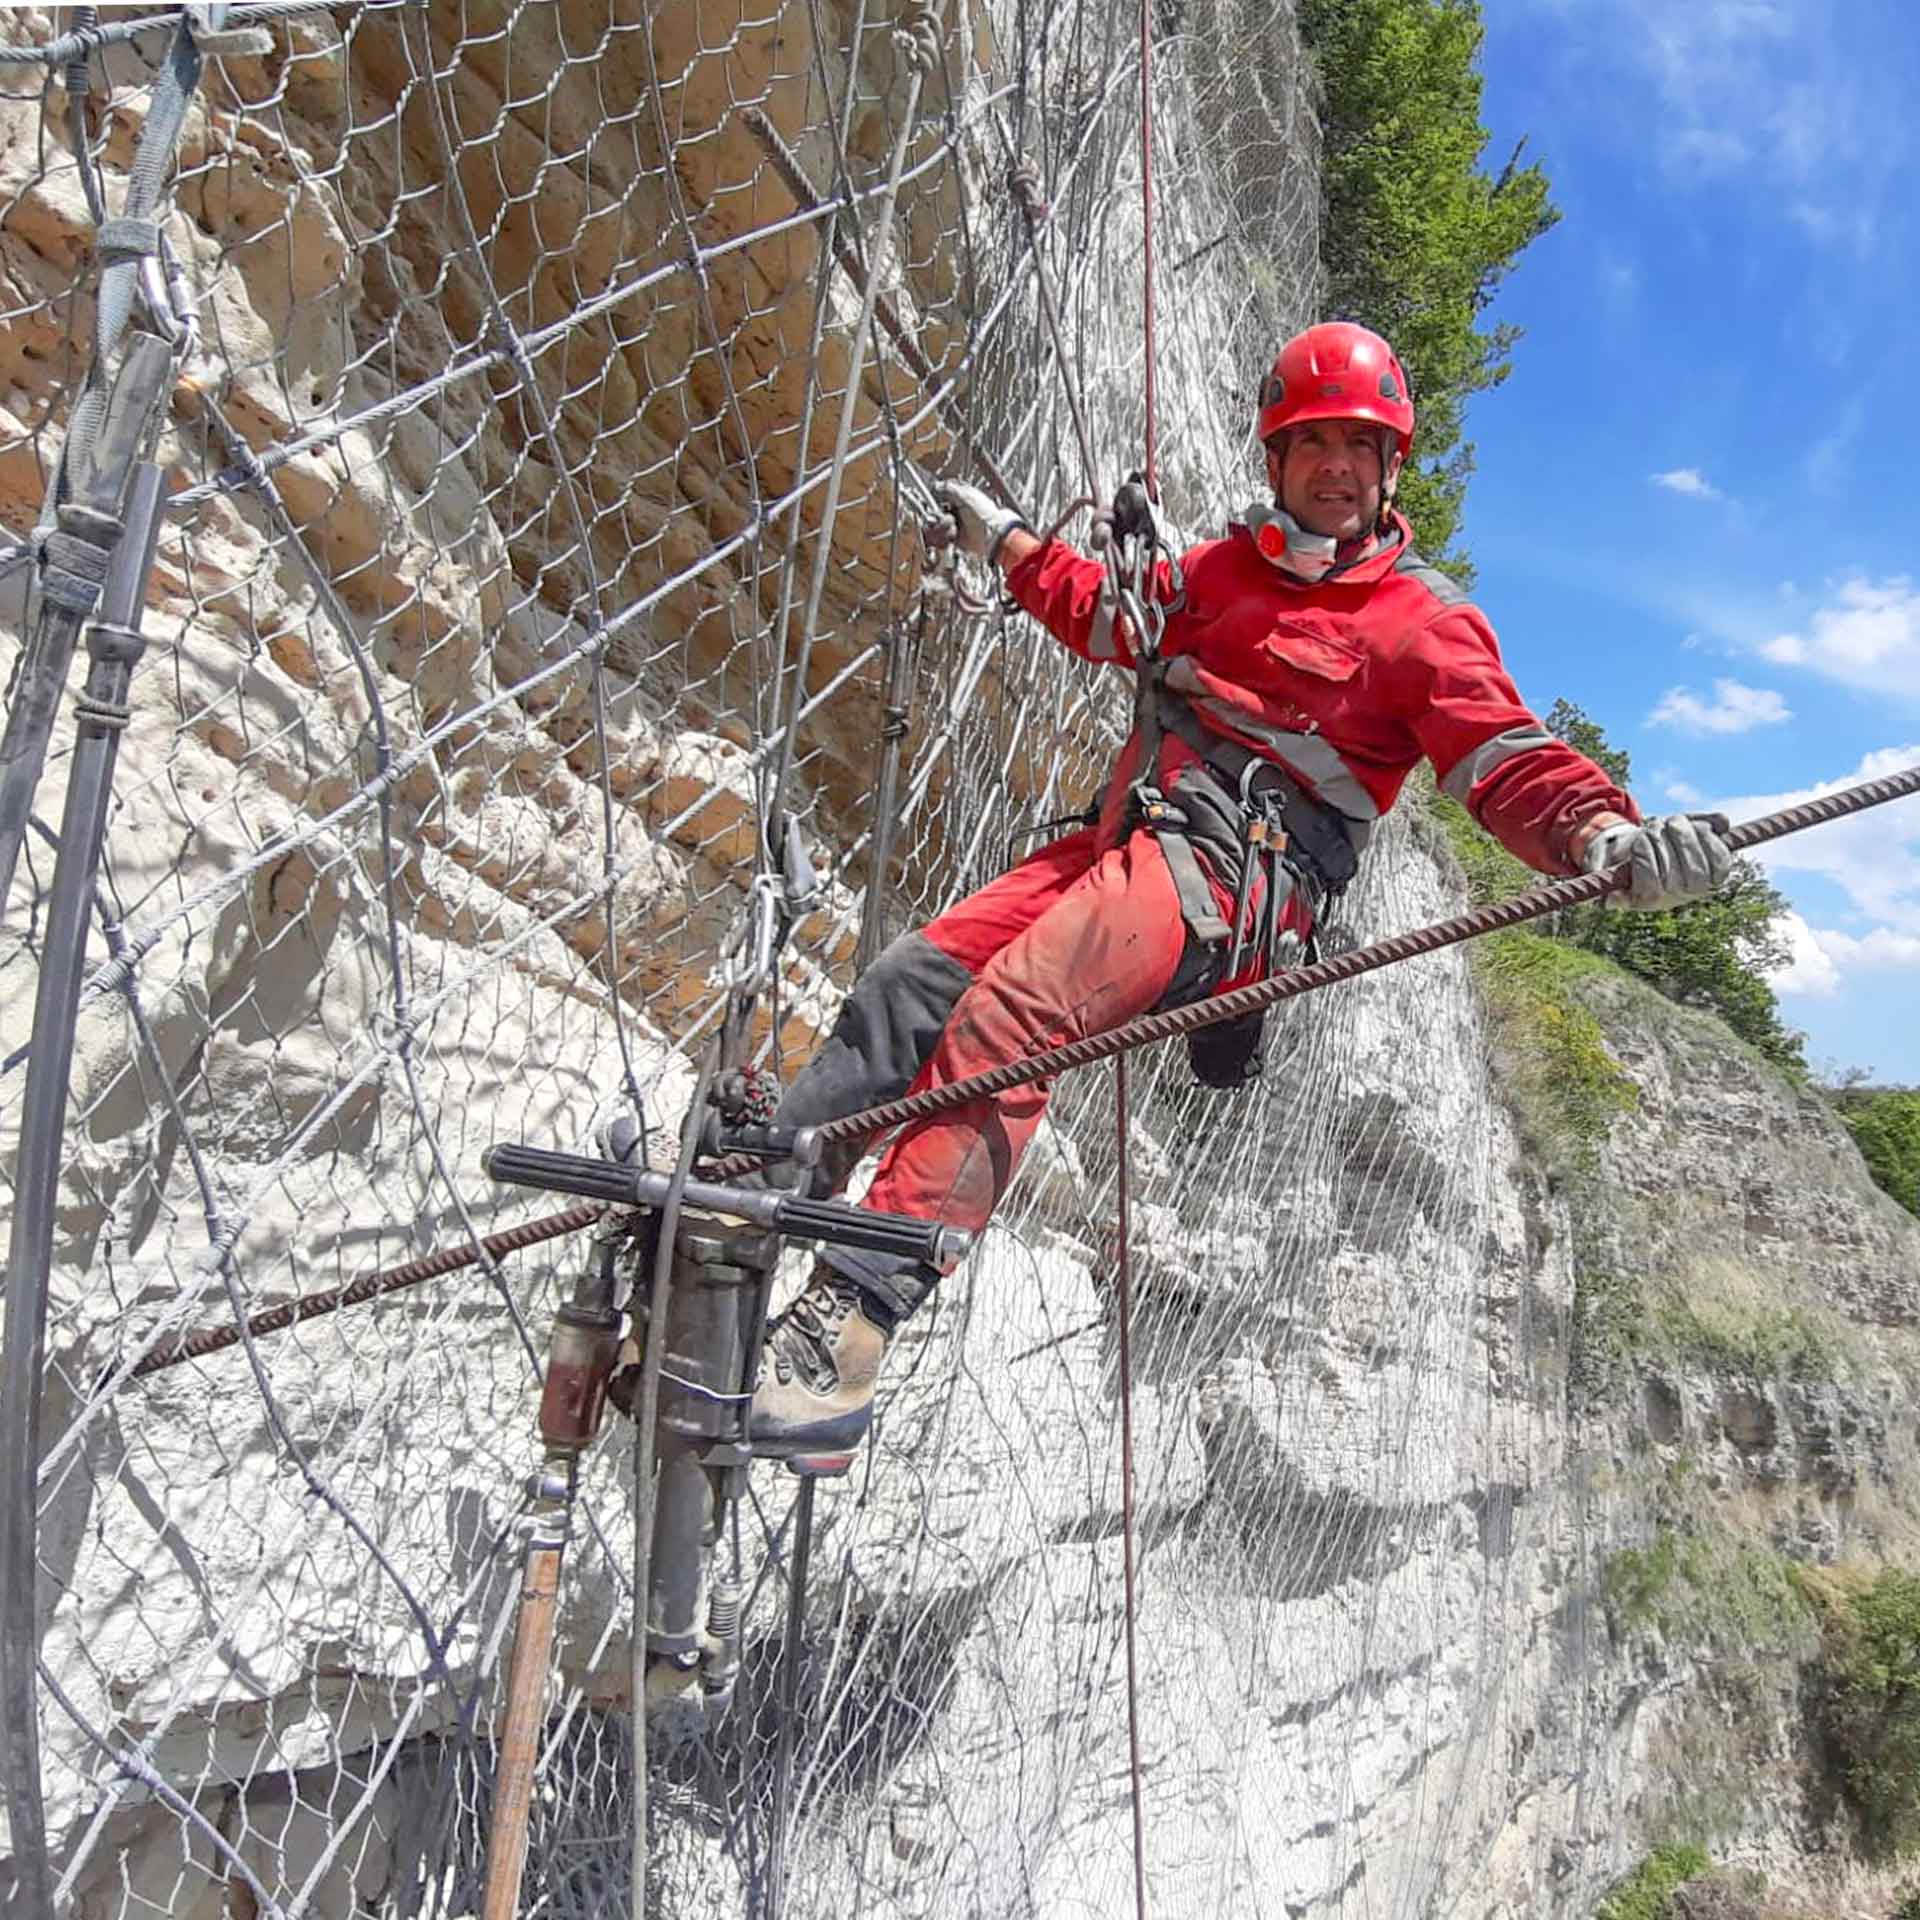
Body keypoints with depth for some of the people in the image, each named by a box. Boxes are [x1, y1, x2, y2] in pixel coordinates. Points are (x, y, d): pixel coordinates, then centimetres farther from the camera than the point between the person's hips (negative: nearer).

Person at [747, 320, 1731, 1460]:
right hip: (1123, 841, 7)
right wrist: (997, 534, 44)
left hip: (1229, 877, -7)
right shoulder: (1225, 567, 25)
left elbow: (1513, 767, -7)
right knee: (914, 981, -12)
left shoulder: (1427, 622, 5)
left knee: (998, 1022, -30)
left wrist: (1613, 840, -27)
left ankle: (843, 1336, -34)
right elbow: (1103, 615, 40)